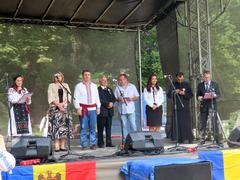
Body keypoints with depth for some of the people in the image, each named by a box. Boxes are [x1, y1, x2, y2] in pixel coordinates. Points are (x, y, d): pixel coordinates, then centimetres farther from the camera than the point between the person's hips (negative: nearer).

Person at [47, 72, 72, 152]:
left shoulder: (65, 85, 16)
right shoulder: (51, 86, 9)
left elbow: (69, 96, 7)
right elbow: (51, 97, -1)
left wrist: (63, 103, -8)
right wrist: (58, 105, -11)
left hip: (64, 108, 3)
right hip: (55, 108, -2)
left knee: (64, 126, -3)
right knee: (56, 126, -10)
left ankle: (63, 145, -1)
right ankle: (56, 146, -11)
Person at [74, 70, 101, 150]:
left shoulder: (94, 86, 16)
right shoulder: (79, 86, 3)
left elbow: (97, 97, 18)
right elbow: (76, 98, -1)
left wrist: (98, 107, 10)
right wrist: (78, 108, -9)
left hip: (93, 109, 3)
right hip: (83, 109, -3)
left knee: (93, 127, 4)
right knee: (83, 128, -4)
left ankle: (93, 144, 10)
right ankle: (84, 145, 3)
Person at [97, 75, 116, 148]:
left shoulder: (109, 89, 20)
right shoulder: (98, 90, -4)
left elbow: (113, 98, 15)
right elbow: (99, 100, -13)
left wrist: (111, 103, -5)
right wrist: (107, 104, -15)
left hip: (109, 112, 6)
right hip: (102, 111, -6)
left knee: (109, 128, 8)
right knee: (101, 128, 0)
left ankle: (109, 142, 12)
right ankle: (100, 143, 7)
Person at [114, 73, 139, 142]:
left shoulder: (132, 86, 9)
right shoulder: (117, 88, 7)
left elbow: (137, 96, 12)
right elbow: (114, 98, 8)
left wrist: (132, 99, -8)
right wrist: (119, 99, -13)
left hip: (131, 109, 0)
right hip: (122, 110, 0)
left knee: (133, 125, -5)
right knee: (124, 126, 3)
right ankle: (124, 141, 10)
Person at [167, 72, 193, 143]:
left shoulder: (187, 85, 6)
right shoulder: (173, 85, 8)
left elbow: (191, 95, 2)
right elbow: (168, 95, 5)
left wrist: (184, 93, -13)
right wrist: (174, 92, -13)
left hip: (185, 107, -1)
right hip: (177, 107, 1)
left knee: (187, 123, -3)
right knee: (178, 123, -3)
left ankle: (190, 139, 3)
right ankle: (180, 139, 3)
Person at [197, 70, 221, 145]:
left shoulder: (215, 84, 7)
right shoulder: (200, 85, 10)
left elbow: (218, 94, 3)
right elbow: (198, 95, 11)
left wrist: (214, 95, -19)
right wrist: (199, 97, -12)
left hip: (212, 106, -1)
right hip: (203, 106, 1)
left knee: (214, 123, -3)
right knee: (202, 124, 3)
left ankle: (217, 139, 2)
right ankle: (202, 140, 8)